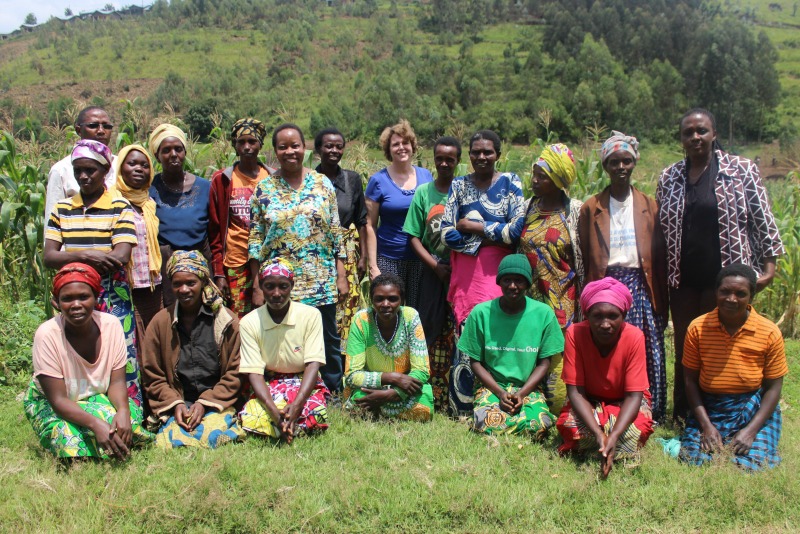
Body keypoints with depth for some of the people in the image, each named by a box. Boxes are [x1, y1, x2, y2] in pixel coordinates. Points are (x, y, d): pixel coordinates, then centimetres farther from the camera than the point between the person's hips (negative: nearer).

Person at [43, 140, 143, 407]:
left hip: (112, 297, -3)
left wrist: (68, 258, -9)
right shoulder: (62, 209, 9)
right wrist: (85, 256, -17)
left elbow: (121, 257, -14)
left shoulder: (120, 208, -2)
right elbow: (48, 257, 1)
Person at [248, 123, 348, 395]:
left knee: (329, 341, 7)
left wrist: (341, 275, 2)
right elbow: (255, 241, 2)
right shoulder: (264, 189, 2)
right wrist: (258, 285, -2)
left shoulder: (322, 184, 4)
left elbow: (336, 233, 6)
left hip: (322, 281, 1)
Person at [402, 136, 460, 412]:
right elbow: (415, 237, 6)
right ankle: (435, 399, 11)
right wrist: (435, 265, -6)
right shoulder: (424, 192, 7)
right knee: (433, 332, 3)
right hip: (433, 272, 1)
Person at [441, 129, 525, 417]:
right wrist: (490, 236, -5)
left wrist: (471, 225, -4)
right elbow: (447, 234, 2)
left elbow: (515, 230, -7)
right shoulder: (459, 185, 11)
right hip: (466, 271, 1)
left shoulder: (510, 182, 7)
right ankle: (463, 410, 8)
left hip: (499, 271, -1)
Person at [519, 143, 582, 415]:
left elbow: (583, 258, 1)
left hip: (561, 299, -4)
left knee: (557, 355, -4)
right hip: (529, 295, 4)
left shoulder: (575, 211, -1)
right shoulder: (529, 207, 10)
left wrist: (582, 298, -2)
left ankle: (559, 411, 6)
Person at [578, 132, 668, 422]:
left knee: (648, 354, 0)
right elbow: (585, 258, 7)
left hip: (640, 286, 1)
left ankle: (651, 417, 12)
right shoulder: (591, 208, 7)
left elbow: (659, 256, 7)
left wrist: (661, 301, 2)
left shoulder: (649, 206, 9)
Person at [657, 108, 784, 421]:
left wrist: (769, 264, -6)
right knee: (684, 349, 9)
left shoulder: (742, 170, -1)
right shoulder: (669, 177, 8)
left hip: (725, 276, -3)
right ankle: (681, 418, 20)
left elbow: (762, 219, 0)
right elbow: (661, 229, 13)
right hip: (683, 279, 3)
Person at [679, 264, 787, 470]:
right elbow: (690, 379, -1)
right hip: (707, 408, 1)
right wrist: (706, 425, -11)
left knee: (754, 466, -21)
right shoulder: (697, 328, -5)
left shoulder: (769, 332, -6)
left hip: (754, 408, 0)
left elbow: (773, 387, -3)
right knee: (695, 461, -19)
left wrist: (751, 430, -14)